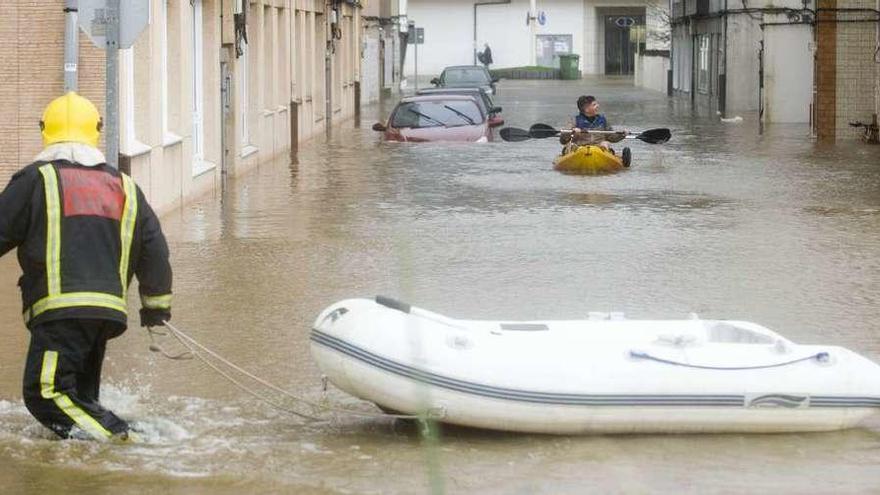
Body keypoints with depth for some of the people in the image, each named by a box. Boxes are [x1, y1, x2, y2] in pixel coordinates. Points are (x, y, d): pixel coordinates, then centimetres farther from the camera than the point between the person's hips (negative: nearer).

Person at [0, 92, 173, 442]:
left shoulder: (35, 180, 4)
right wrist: (157, 310, 28)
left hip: (62, 309, -6)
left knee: (45, 391, -14)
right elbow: (155, 252, 20)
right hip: (109, 310, 6)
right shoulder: (125, 188, 20)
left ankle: (118, 438, -29)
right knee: (80, 397, 17)